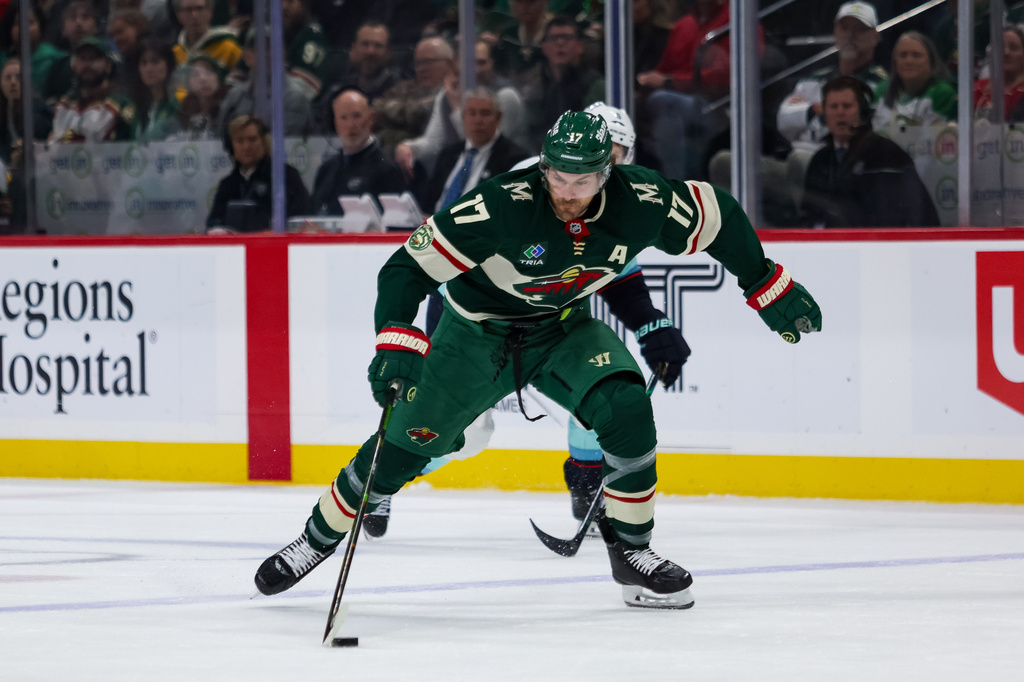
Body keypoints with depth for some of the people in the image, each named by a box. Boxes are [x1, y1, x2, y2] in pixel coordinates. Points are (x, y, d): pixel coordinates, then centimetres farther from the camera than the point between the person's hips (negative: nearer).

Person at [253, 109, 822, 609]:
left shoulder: (640, 204, -23)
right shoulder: (505, 206, -33)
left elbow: (718, 217, -4)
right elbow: (409, 266, -29)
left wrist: (769, 288, 2)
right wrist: (397, 348, -39)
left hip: (563, 329, 2)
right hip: (477, 330, -2)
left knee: (626, 407, -24)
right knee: (402, 445, -2)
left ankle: (631, 551, -7)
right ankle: (317, 541, 21)